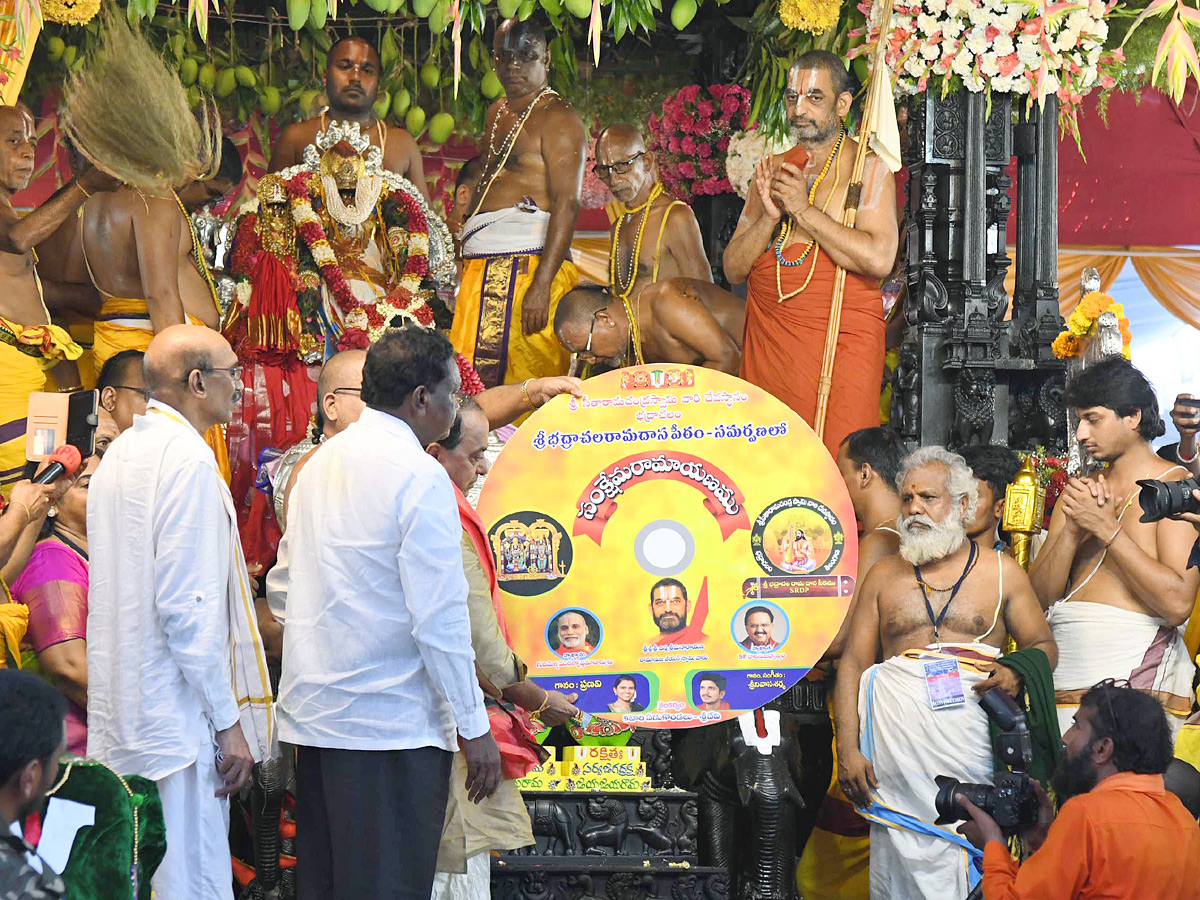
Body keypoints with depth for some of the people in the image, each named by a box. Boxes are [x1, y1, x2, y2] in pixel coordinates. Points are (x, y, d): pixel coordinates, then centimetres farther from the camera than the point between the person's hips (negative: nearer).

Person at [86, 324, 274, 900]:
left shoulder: (119, 454, 15)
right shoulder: (187, 458, -14)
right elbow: (188, 604, -19)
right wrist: (227, 720, -16)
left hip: (118, 721, 10)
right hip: (177, 719, -10)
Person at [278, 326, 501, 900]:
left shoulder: (319, 464, 13)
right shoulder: (420, 476, -12)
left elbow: (285, 588, 18)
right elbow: (440, 616, -16)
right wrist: (473, 726, -10)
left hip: (312, 717, 8)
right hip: (393, 723, -8)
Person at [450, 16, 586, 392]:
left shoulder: (556, 118, -5)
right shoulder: (499, 113, 22)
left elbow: (566, 203, -14)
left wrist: (542, 285, -23)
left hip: (527, 264, -8)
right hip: (484, 267, 9)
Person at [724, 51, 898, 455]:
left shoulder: (867, 167, 0)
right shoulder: (773, 169, 16)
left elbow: (879, 258, -15)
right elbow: (733, 268, 13)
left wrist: (804, 210, -12)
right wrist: (770, 216, -5)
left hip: (842, 342, -5)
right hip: (768, 342, 5)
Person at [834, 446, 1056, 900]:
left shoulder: (1002, 572, 11)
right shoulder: (884, 575, 15)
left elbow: (1044, 646, 16)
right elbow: (853, 663, 11)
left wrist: (1016, 675, -9)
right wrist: (847, 750, 0)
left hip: (969, 743, -1)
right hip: (896, 748, 1)